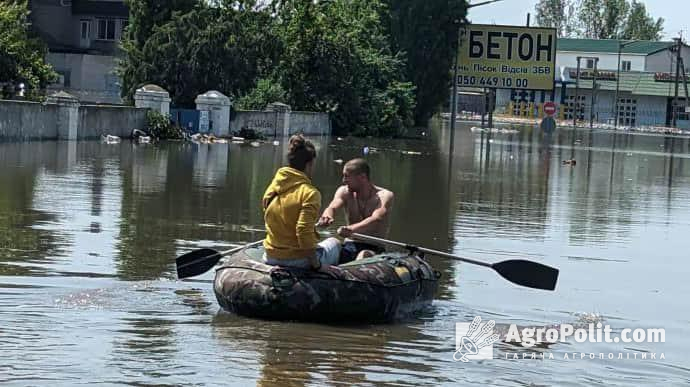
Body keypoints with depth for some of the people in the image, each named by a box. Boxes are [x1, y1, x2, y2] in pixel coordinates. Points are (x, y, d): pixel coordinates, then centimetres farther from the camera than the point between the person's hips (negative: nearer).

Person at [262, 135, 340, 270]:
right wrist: (316, 264, -18)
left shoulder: (272, 188, 3)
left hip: (271, 258, 6)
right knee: (334, 243, 27)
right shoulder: (309, 193, -17)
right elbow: (304, 232, -25)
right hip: (299, 260, -6)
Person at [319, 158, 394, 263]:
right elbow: (333, 207, -12)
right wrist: (327, 216, -40)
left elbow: (376, 219, -26)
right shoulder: (345, 192, 8)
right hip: (350, 246, 4)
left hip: (374, 249, -4)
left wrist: (352, 229, -46)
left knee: (364, 256, -39)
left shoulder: (385, 196, -7)